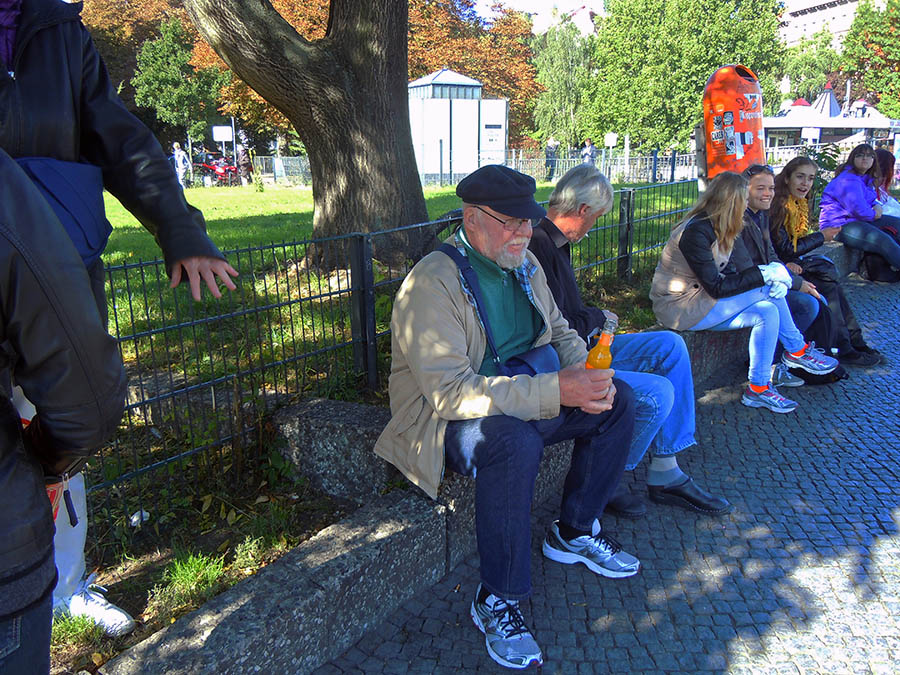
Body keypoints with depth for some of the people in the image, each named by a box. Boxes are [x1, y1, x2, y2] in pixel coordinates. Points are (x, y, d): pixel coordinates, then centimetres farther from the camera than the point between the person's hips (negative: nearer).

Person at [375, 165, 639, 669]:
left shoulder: (524, 264, 5)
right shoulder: (433, 283, -22)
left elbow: (560, 331, 14)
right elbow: (451, 391, -30)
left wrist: (586, 374, -10)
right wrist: (554, 391, -36)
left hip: (526, 393, 8)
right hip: (447, 420, -8)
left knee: (618, 400, -2)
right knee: (515, 441, -37)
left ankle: (575, 532, 16)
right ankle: (497, 602, -16)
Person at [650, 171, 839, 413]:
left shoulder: (714, 228, 6)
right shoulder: (696, 232, -22)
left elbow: (728, 272, 6)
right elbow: (716, 287, -21)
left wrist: (770, 275, -10)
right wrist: (764, 275, -16)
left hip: (700, 298, 9)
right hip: (679, 307, -9)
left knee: (767, 311, -7)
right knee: (766, 291, -15)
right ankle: (798, 351, 4)